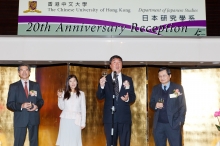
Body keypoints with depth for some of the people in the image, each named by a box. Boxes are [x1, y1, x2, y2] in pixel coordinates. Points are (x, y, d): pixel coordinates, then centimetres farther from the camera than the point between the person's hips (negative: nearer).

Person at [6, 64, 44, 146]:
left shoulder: (36, 85, 10)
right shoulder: (13, 86, 1)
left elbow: (40, 100, 10)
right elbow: (9, 104, -4)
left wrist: (37, 106, -13)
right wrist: (21, 106, -21)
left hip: (34, 118, 3)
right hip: (20, 119, -2)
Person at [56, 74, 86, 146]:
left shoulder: (81, 94, 2)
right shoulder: (64, 93, 6)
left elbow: (83, 109, 3)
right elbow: (62, 107, 6)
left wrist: (83, 122, 1)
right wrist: (60, 97, -7)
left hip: (75, 120, -1)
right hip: (65, 120, 2)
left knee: (74, 140, 2)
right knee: (64, 139, 3)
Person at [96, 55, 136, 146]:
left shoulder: (128, 80, 7)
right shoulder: (105, 79, 4)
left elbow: (133, 98, 5)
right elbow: (99, 97, -4)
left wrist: (127, 99, -18)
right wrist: (101, 86, -23)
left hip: (124, 117, 1)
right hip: (109, 117, -1)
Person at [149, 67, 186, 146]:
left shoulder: (178, 88, 1)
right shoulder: (155, 89, 10)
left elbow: (182, 106, 0)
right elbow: (151, 104, 11)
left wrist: (180, 121, -9)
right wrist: (155, 105, -12)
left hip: (173, 124, -3)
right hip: (158, 124, 3)